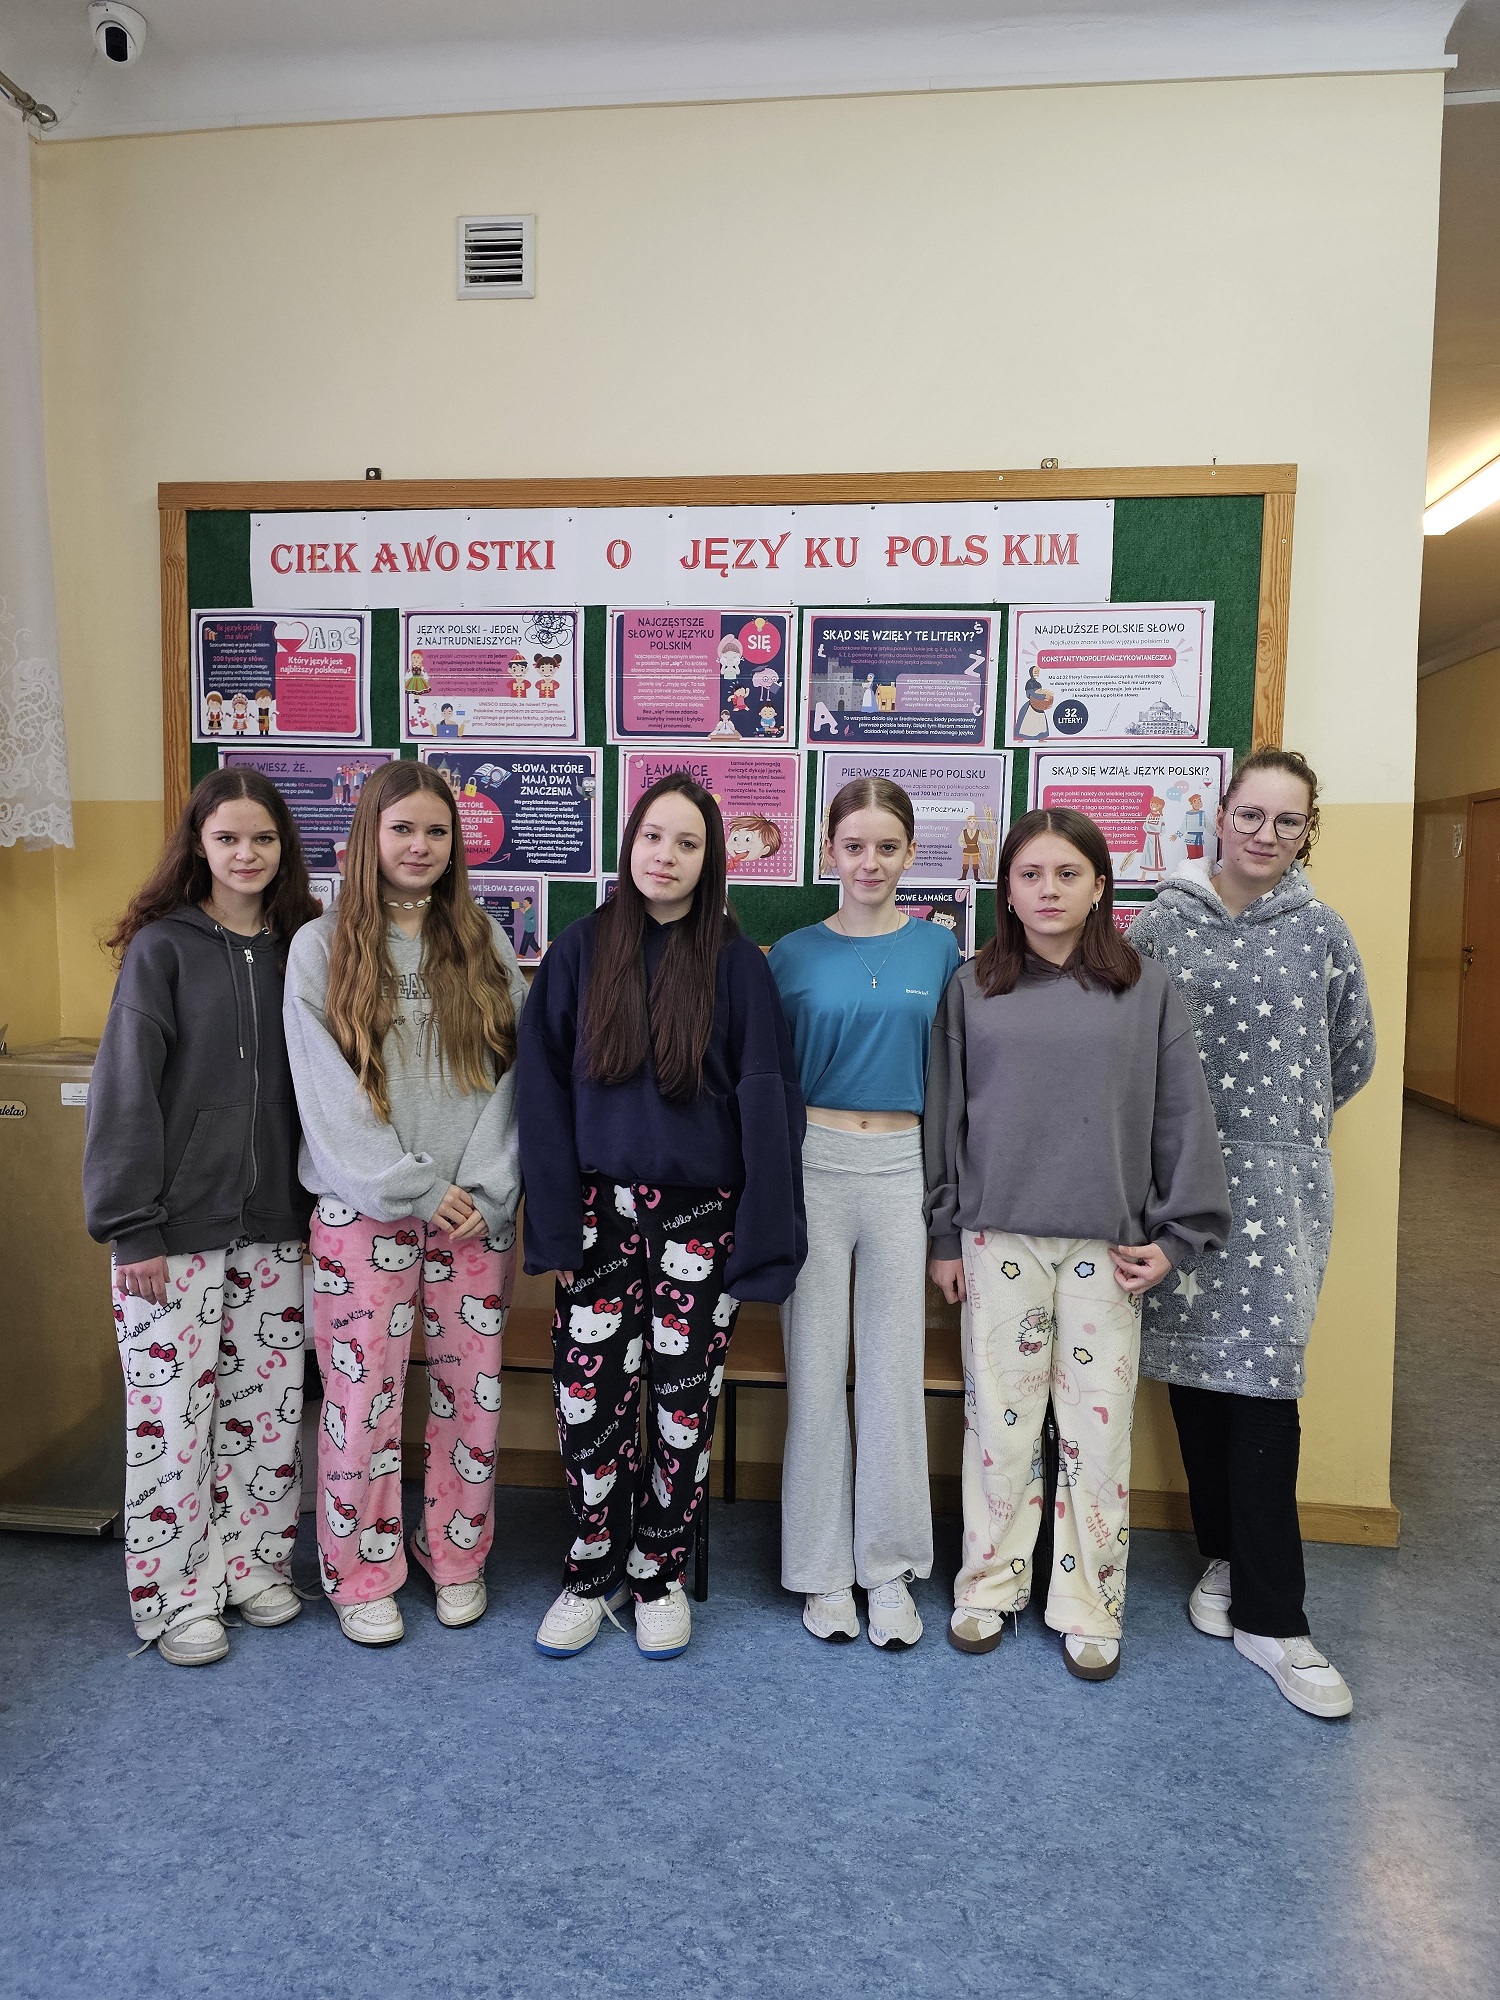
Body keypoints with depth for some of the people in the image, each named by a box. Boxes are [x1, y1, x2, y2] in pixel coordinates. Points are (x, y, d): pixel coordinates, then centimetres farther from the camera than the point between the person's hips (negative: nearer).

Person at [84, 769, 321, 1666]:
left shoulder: (297, 947, 6)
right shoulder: (162, 946, -5)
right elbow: (125, 1088, -8)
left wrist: (315, 1205, 7)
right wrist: (133, 1227, -12)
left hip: (273, 1221, 4)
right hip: (177, 1221, -4)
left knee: (268, 1398, 11)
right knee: (172, 1406, 4)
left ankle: (251, 1561, 29)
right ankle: (177, 1595, 20)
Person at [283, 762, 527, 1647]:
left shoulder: (485, 944, 7)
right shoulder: (322, 947, 0)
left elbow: (511, 1076, 2)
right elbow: (328, 1095, -6)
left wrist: (485, 1191, -8)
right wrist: (416, 1188, -11)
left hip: (475, 1210, 2)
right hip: (364, 1211, -2)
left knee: (472, 1390, 9)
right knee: (364, 1393, 4)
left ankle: (458, 1557, 29)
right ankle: (364, 1575, 24)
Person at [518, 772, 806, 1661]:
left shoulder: (737, 963, -2)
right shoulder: (582, 950, 2)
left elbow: (766, 1102, -2)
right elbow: (545, 1090, 2)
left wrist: (762, 1235, -6)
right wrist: (554, 1218, -3)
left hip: (699, 1213, -1)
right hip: (602, 1207, 1)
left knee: (684, 1402, 8)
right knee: (590, 1397, 3)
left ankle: (659, 1573, 28)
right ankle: (595, 1570, 26)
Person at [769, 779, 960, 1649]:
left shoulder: (938, 950, 5)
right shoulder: (795, 954, 2)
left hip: (902, 1166, 1)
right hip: (814, 1164, -1)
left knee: (895, 1366, 8)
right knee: (817, 1363, 6)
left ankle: (889, 1569, 24)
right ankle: (824, 1569, 21)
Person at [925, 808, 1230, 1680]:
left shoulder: (1148, 989, 0)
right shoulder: (974, 988, 3)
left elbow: (1183, 1118, 2)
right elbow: (945, 1116, 6)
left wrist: (1177, 1237, -1)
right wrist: (946, 1237, 6)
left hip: (1106, 1243, 0)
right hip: (1000, 1237, 1)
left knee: (1099, 1427, 7)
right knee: (999, 1417, 10)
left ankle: (1089, 1606, 24)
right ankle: (990, 1585, 28)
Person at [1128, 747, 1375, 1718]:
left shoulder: (1322, 932, 2)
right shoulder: (1162, 924, 1)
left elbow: (1353, 1057, 12)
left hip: (1280, 1184, -1)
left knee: (1262, 1388, -4)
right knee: (1194, 1372, 9)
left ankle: (1271, 1618, 6)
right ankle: (1225, 1556, 29)